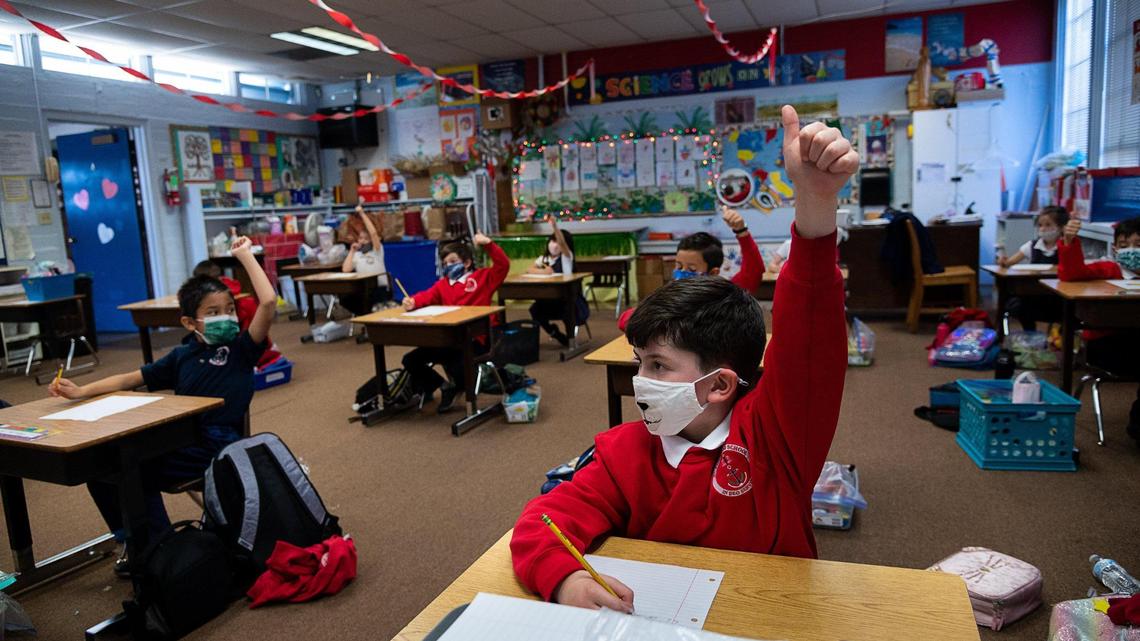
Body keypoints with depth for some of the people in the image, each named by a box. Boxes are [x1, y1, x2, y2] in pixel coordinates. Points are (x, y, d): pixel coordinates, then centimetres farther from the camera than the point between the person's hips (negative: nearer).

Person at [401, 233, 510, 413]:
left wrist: (488, 244, -18)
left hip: (474, 339, -5)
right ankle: (443, 385, 16)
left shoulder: (482, 277, 6)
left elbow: (503, 265, -7)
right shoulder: (442, 284, 15)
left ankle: (455, 386, 10)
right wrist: (412, 301, -24)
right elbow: (428, 296, -2)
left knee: (457, 368, -31)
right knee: (410, 360, -1)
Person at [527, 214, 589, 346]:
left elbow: (562, 243, -30)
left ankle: (570, 336, -2)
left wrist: (555, 226, -48)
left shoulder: (566, 257, -9)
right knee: (535, 309, -19)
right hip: (551, 300, 5)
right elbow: (529, 269, -3)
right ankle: (557, 335, 6)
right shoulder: (543, 258, 8)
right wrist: (543, 271, -23)